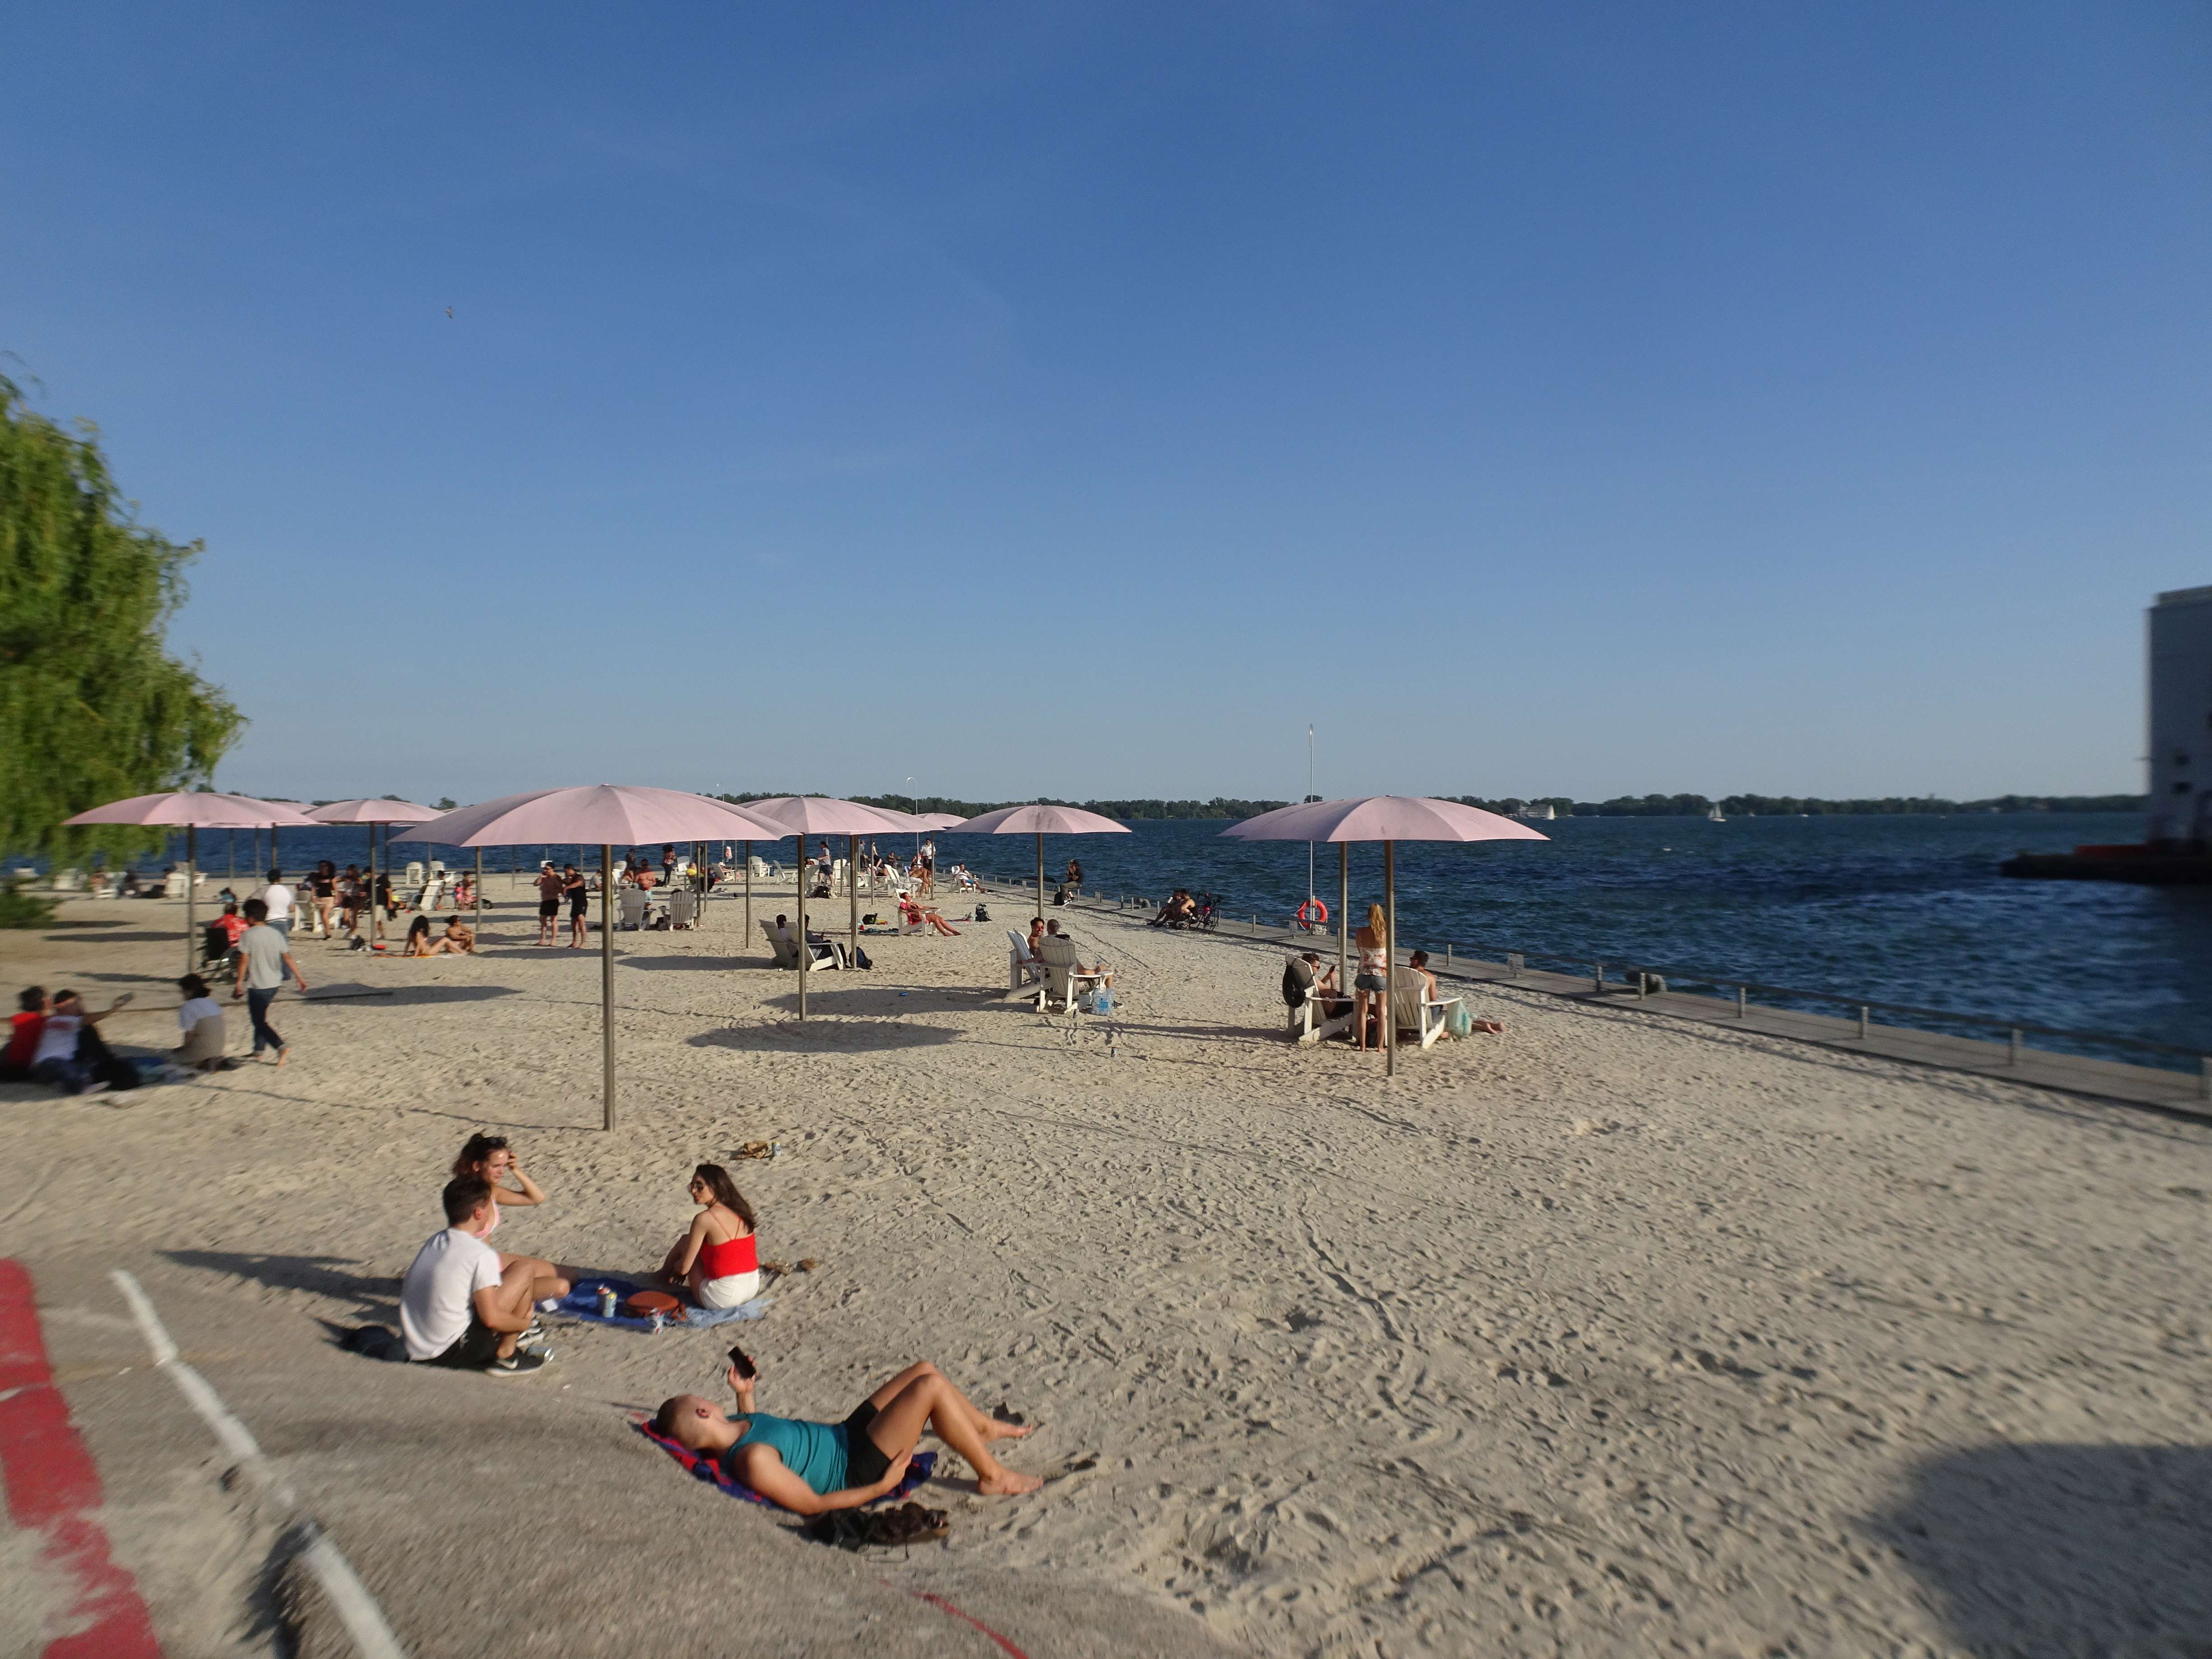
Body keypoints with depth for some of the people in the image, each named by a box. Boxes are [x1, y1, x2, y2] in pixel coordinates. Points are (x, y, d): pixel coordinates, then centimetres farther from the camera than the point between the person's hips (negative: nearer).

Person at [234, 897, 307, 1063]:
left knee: (260, 1022, -1)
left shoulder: (247, 935, -12)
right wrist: (299, 977, 8)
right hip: (275, 984, 6)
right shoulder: (276, 934, 4)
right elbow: (288, 958, 4)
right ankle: (259, 1050, 28)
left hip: (257, 985, -6)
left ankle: (281, 1046, -19)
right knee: (261, 1017, 22)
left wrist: (239, 982, -8)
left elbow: (244, 960, -14)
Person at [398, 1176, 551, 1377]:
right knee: (524, 1270, 0)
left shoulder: (432, 1242, 8)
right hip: (455, 1351, -8)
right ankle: (506, 1356, 4)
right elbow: (491, 1318, -18)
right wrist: (525, 1323, 4)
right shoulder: (482, 1255, -16)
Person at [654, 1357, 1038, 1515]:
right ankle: (993, 1477, -4)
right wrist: (882, 1487, -20)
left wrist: (744, 1393, 8)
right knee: (931, 1387, -21)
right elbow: (811, 1505, -26)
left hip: (845, 1433, 10)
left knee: (925, 1369, 10)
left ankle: (985, 1428, 33)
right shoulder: (754, 1460, -31)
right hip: (859, 1470, -10)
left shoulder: (730, 1426, -3)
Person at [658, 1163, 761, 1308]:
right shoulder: (740, 1211, 5)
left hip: (722, 1298, -7)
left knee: (685, 1243, 13)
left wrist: (676, 1266, 16)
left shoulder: (705, 1219, -16)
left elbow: (684, 1268, -10)